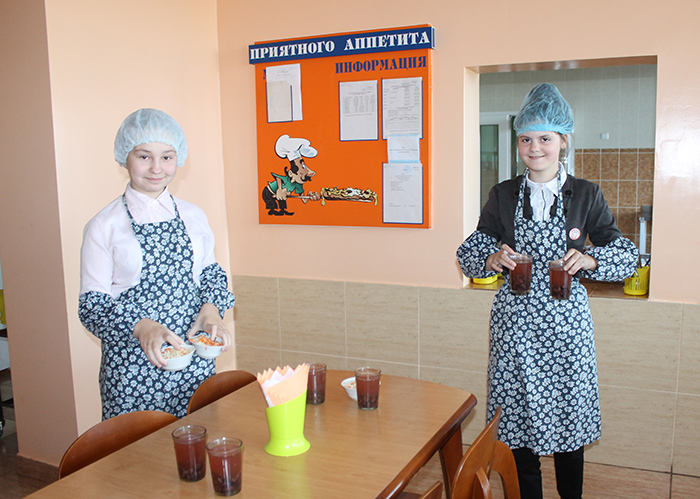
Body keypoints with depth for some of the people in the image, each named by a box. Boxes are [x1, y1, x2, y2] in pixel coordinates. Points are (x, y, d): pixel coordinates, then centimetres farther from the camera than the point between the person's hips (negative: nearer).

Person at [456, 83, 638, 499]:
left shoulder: (587, 195, 3)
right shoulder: (503, 196, 5)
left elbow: (628, 256, 3)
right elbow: (468, 254, 6)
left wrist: (590, 259, -17)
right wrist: (493, 259, -15)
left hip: (565, 320, 0)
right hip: (515, 320, 1)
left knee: (568, 417, 9)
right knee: (519, 421, 6)